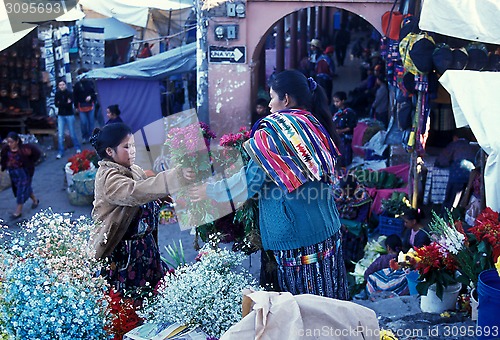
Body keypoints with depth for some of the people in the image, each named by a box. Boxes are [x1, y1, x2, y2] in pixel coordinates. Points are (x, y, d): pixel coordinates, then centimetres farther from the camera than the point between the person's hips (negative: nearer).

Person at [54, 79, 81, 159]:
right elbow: (56, 104, -5)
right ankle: (60, 152, 5)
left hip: (69, 115, -2)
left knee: (72, 133, 7)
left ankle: (77, 148, 27)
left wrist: (60, 103, -14)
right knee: (60, 135, -2)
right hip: (61, 116, 2)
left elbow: (70, 104, -16)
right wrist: (66, 103, -14)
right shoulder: (57, 94, 1)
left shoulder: (69, 93, -7)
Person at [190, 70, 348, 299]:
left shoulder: (272, 133, -12)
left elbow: (249, 181, -8)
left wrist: (210, 191, 7)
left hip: (294, 236, -7)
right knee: (328, 296, 15)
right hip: (328, 230, 7)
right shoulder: (316, 126, 7)